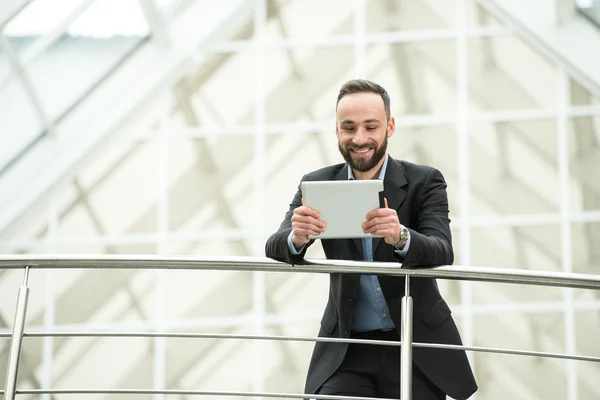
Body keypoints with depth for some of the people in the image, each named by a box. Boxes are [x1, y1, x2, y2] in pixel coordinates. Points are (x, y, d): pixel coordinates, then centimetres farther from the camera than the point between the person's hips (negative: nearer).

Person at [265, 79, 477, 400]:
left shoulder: (424, 182, -5)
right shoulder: (317, 185, 1)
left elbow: (442, 253, -19)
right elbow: (275, 248, -10)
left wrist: (401, 237, -41)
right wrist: (296, 237, -34)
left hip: (418, 347, -1)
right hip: (347, 351, 1)